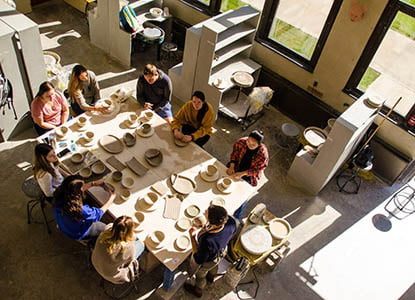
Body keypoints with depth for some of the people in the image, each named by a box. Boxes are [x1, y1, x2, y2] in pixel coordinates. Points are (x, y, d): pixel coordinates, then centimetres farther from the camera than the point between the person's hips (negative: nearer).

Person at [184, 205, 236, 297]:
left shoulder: (207, 241, -50)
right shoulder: (231, 222, -36)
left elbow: (199, 260, -30)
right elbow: (232, 232, -9)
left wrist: (192, 236, -27)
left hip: (208, 260, -5)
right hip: (222, 252, 5)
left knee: (200, 274, 31)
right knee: (214, 266, 40)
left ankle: (198, 290, 63)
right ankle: (211, 277, 73)